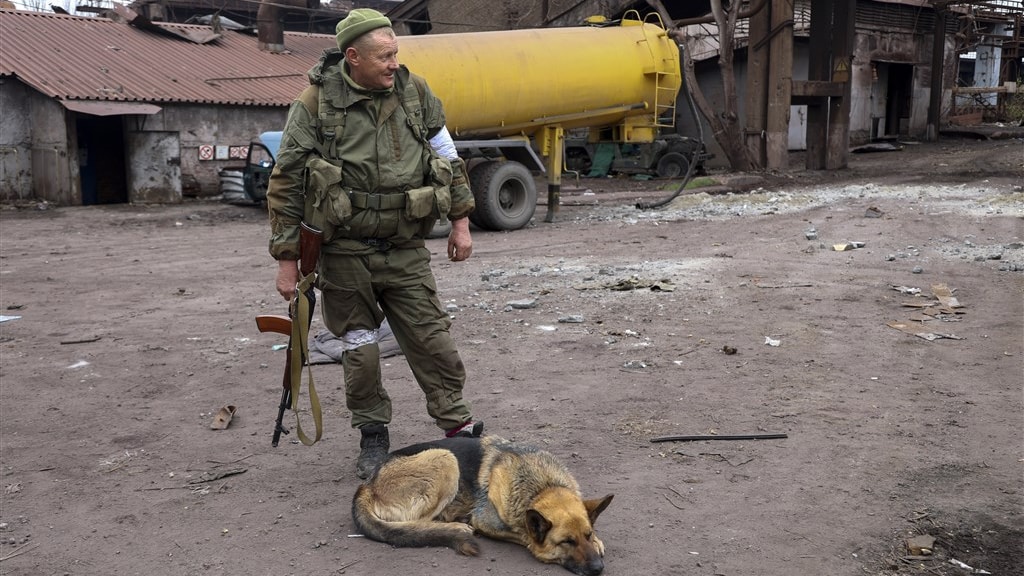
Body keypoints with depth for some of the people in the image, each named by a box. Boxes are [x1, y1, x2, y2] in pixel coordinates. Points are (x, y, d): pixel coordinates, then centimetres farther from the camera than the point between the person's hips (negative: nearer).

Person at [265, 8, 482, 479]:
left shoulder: (414, 92, 1)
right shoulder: (315, 104, -9)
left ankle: (458, 426, 15)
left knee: (431, 338, 2)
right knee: (359, 347, 8)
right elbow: (285, 183, -5)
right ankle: (373, 436, 25)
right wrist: (286, 258, -6)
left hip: (406, 249, 2)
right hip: (345, 251, -2)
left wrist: (460, 220, 10)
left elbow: (447, 157, 13)